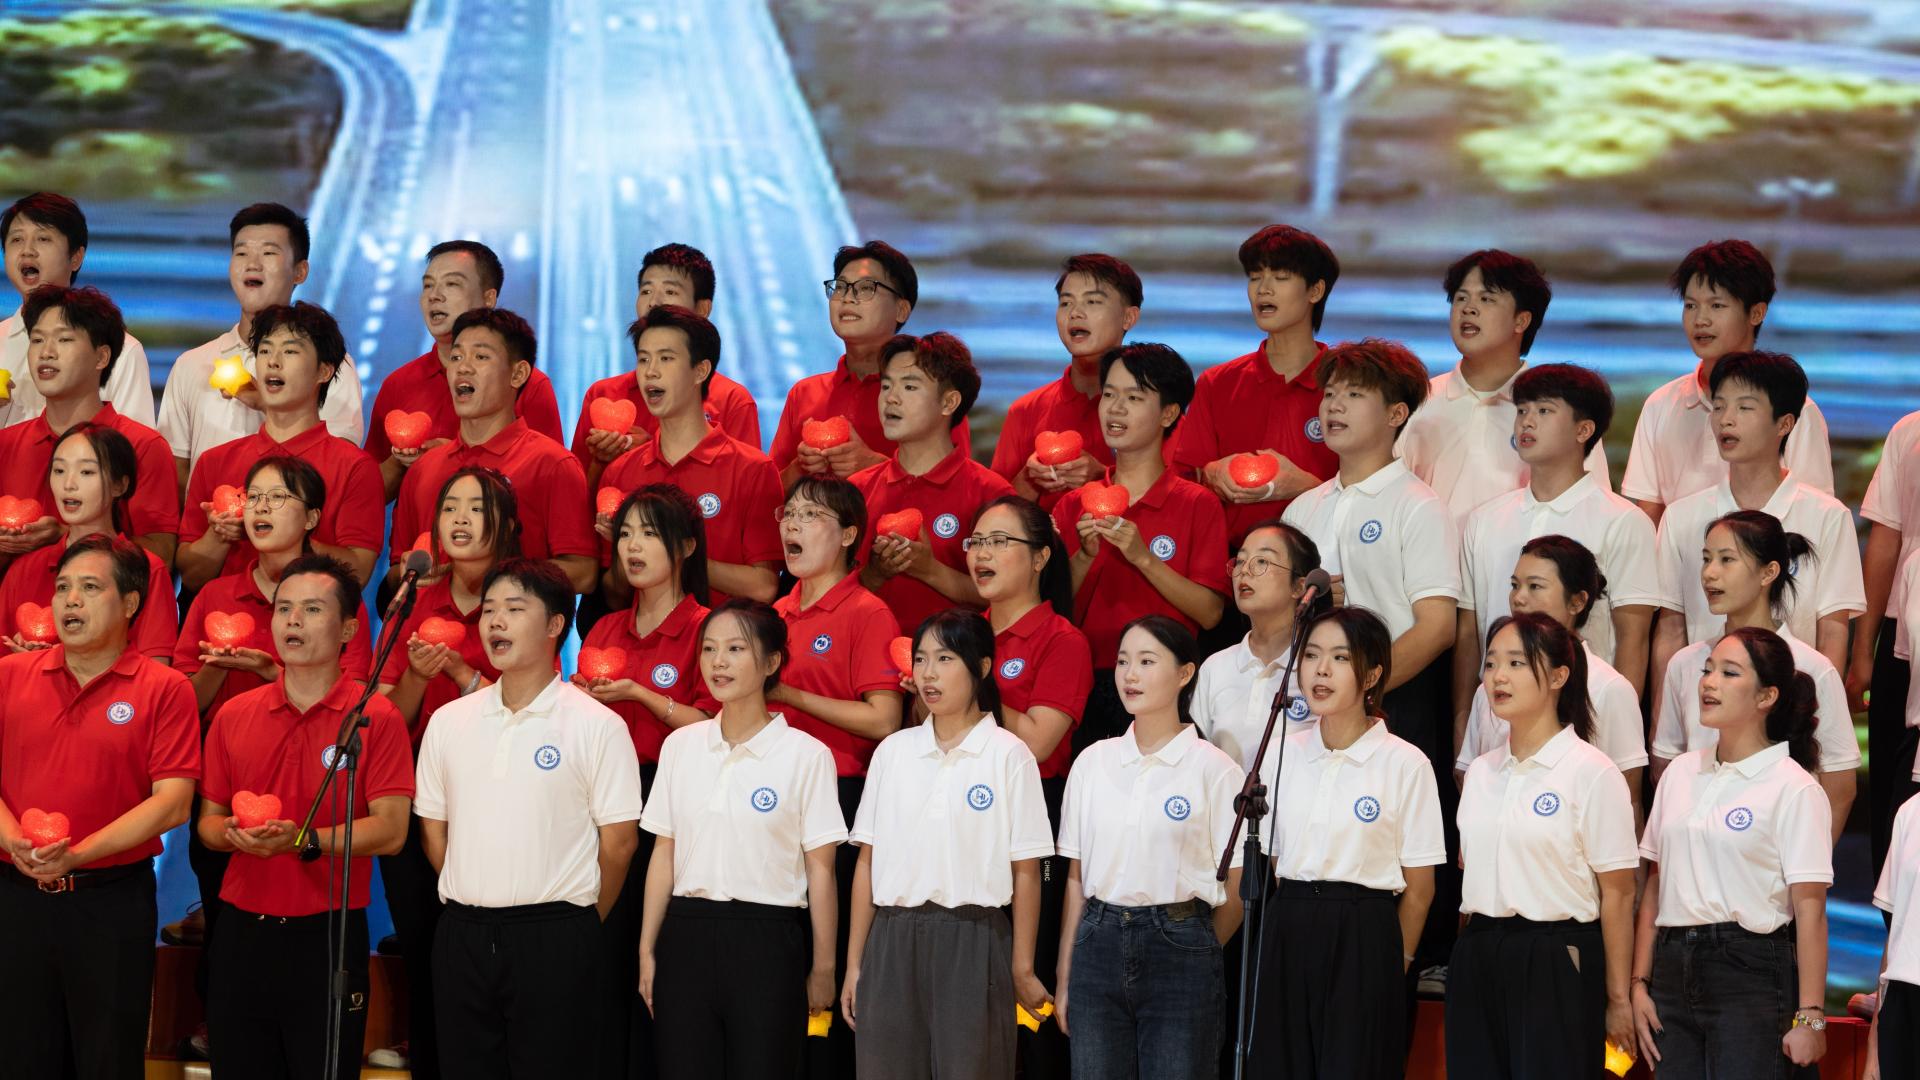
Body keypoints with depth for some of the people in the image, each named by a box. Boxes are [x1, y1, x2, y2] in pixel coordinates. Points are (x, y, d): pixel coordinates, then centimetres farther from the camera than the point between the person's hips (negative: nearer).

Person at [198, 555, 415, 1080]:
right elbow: (208, 821, 14)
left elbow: (390, 830, -11)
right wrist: (234, 834, -10)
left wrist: (303, 840, -23)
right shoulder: (233, 716, 9)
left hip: (327, 937, -4)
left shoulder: (376, 718, -4)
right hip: (241, 932, 4)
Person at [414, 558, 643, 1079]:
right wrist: (473, 902, 13)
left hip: (554, 937, -4)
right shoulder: (449, 722, 9)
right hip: (462, 934, 4)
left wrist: (579, 924, 4)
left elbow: (618, 843, -3)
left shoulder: (598, 726, -5)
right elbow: (433, 829, 16)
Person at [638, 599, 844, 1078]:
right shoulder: (680, 746, 8)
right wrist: (647, 951, 7)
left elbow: (819, 868, -2)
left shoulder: (806, 755, -4)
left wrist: (822, 967, -2)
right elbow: (664, 854, 11)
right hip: (688, 935, 3)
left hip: (767, 942, -3)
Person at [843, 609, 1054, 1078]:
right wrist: (854, 963, 4)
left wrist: (1022, 969, -5)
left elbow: (1025, 872, -2)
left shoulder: (1009, 755, -1)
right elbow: (868, 863, 8)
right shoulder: (893, 751, 10)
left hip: (972, 942, -3)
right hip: (893, 944, 3)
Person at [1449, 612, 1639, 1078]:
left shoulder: (1593, 773, -7)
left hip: (1557, 967, -6)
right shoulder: (1480, 772, 11)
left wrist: (1618, 999, -8)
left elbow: (1616, 895, -7)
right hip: (1478, 966, 6)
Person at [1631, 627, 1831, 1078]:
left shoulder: (1794, 790, -6)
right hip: (1675, 969, 6)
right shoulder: (1680, 773, 12)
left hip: (1751, 973, -5)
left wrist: (1810, 1018, -15)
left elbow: (1809, 909, -10)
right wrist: (1640, 983, 8)